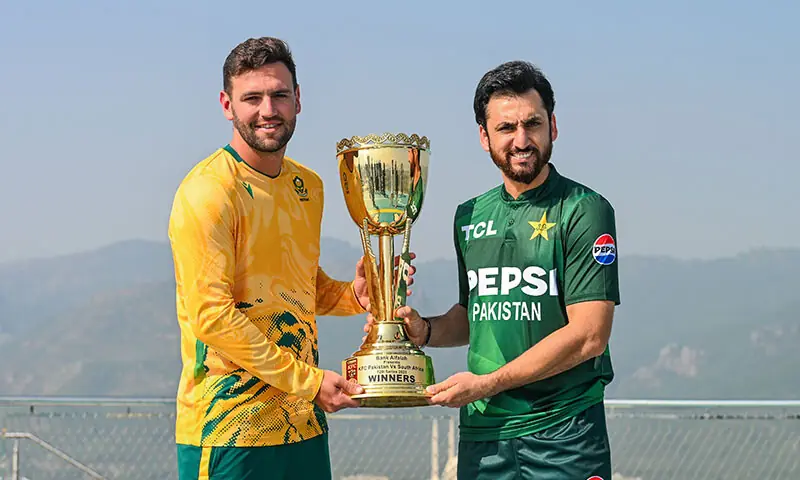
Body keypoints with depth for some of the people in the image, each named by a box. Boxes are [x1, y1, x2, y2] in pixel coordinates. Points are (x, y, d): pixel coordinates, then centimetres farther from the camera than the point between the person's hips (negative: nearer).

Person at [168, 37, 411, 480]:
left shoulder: (308, 186, 13)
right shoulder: (208, 191, -12)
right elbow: (211, 315, -17)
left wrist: (354, 295, 4)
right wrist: (308, 381, -17)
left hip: (304, 424, 7)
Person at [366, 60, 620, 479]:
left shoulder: (584, 211, -7)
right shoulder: (469, 217, 12)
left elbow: (588, 335, -13)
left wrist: (488, 383, -13)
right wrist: (425, 330, 4)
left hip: (564, 433, -5)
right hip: (482, 434, 5)